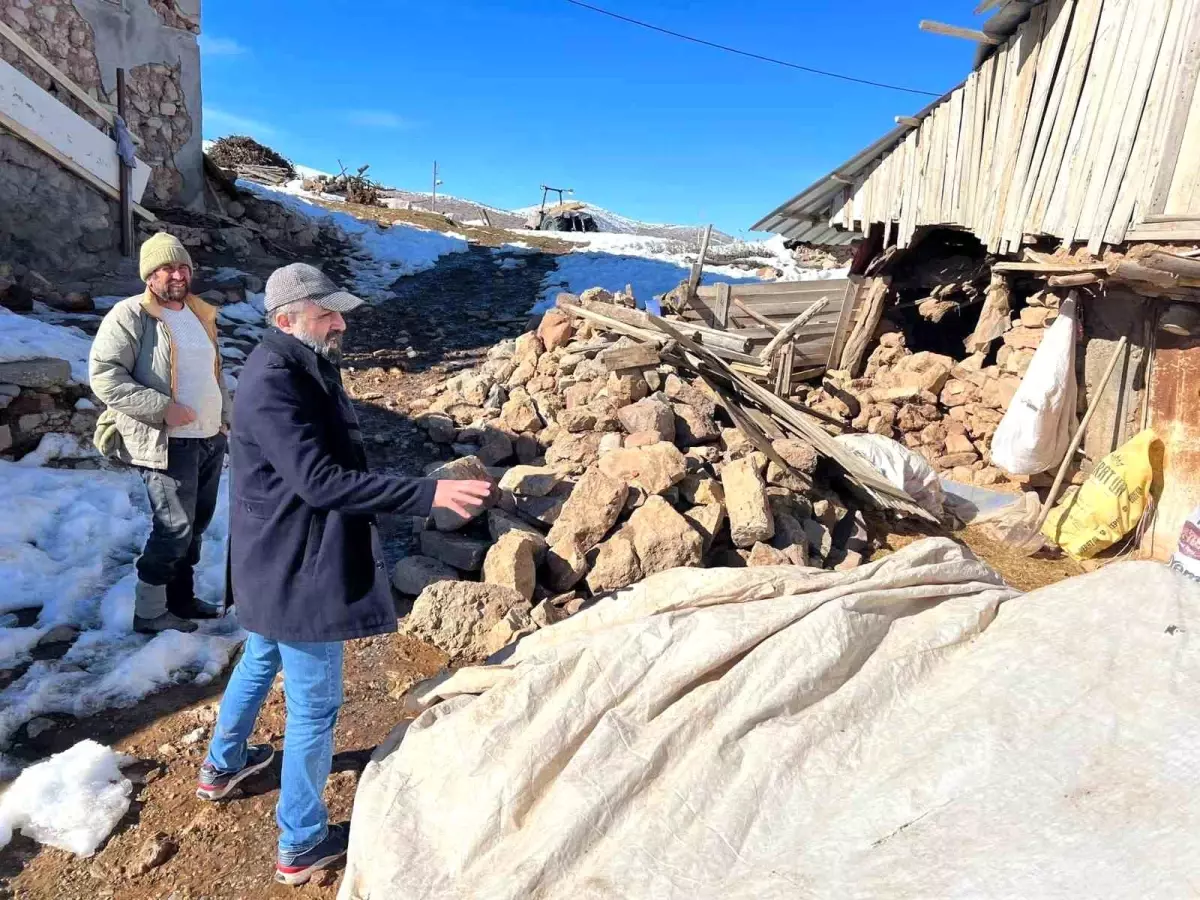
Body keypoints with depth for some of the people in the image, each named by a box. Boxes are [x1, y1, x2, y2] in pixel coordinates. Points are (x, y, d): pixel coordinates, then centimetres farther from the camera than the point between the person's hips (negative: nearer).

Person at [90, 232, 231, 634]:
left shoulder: (201, 314, 13)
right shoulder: (130, 316, -11)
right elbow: (103, 375, -17)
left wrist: (224, 416, 14)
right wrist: (163, 408, -23)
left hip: (210, 439, 8)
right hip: (168, 444, -8)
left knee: (196, 524, 16)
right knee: (174, 528, -4)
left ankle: (181, 598, 31)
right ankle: (149, 612, 12)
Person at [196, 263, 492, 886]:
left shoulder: (303, 368, 5)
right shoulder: (272, 383, -26)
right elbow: (321, 480, -33)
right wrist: (429, 494, -38)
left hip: (274, 560, 11)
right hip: (298, 569, -11)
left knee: (262, 659, 30)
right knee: (315, 703, 5)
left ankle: (223, 765, 55)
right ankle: (300, 845, 25)